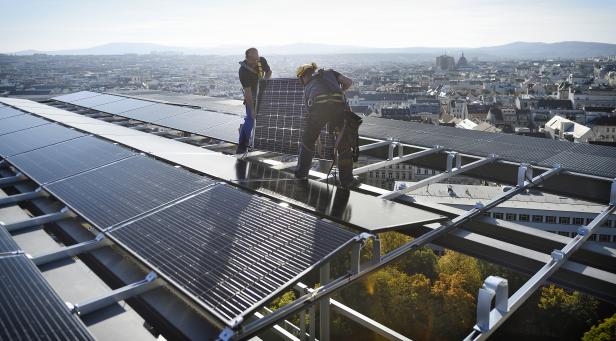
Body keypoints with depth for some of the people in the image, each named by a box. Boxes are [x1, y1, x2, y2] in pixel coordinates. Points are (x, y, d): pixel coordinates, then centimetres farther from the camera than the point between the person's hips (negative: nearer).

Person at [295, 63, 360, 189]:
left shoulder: (307, 88, 35)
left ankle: (301, 172, 38)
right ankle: (347, 179, 18)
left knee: (308, 140, 25)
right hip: (338, 105, 0)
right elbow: (349, 82, 22)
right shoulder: (329, 72, 34)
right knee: (344, 142, 16)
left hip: (317, 107, 1)